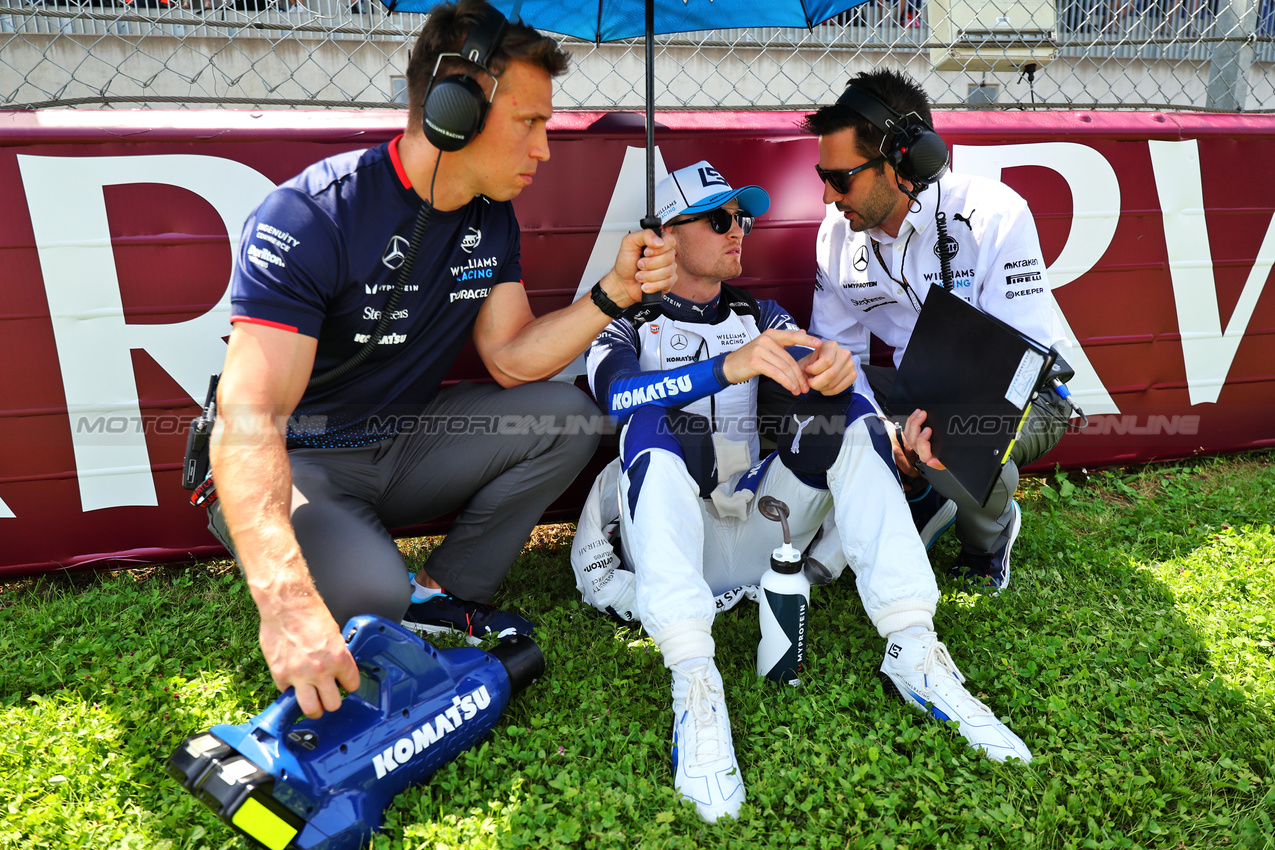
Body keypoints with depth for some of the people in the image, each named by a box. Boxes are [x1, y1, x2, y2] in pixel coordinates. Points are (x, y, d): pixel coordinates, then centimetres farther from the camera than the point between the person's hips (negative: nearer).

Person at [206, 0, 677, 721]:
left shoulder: (493, 220, -2)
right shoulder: (312, 216, -26)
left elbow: (513, 357, -1)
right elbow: (249, 419, -33)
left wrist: (616, 290, -17)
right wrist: (287, 603, -46)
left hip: (407, 445, 7)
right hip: (298, 465, -6)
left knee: (569, 417, -9)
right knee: (366, 588, -35)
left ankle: (445, 597, -3)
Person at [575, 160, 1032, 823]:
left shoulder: (761, 317, 20)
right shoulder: (627, 324, 7)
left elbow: (817, 381, 2)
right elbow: (616, 395, -16)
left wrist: (832, 374, -25)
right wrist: (728, 367, -34)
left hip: (762, 529, 4)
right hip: (670, 539, -3)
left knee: (847, 414, -15)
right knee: (655, 421, -29)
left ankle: (912, 649, -25)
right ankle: (695, 686, -42)